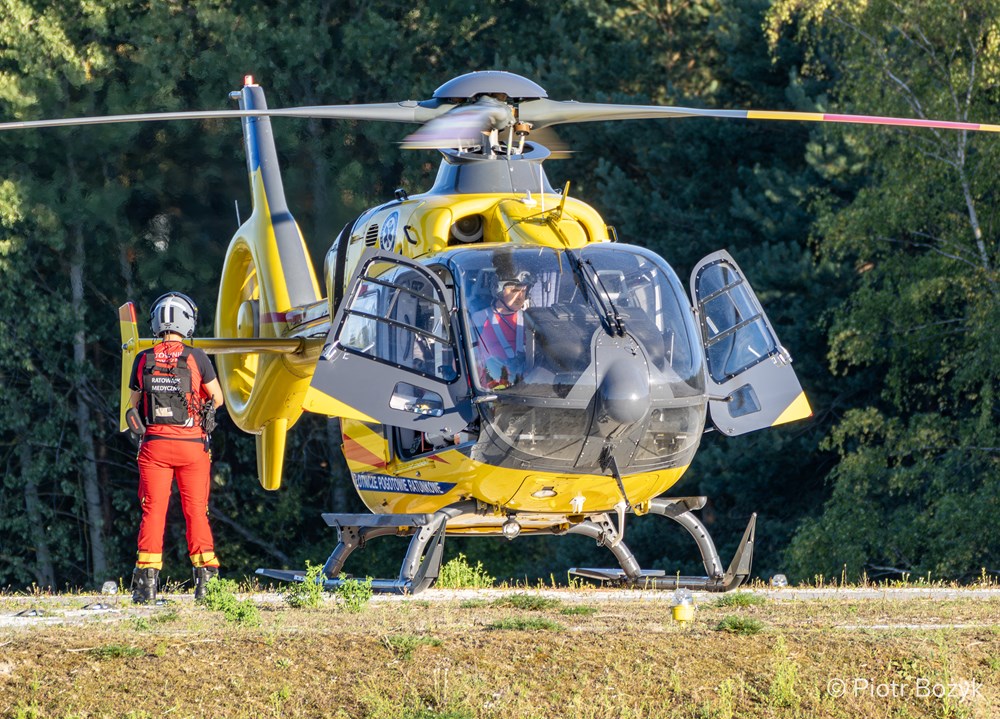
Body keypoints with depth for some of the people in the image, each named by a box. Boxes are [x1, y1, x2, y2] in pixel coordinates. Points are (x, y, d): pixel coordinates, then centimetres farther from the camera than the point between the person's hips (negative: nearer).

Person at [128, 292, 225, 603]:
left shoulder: (143, 360, 0)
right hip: (191, 444, -1)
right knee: (196, 510, 6)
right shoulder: (196, 358, -6)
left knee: (153, 510, 3)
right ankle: (205, 576, 3)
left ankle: (147, 578, -4)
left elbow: (135, 404, 10)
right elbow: (217, 398, 4)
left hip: (155, 443, 1)